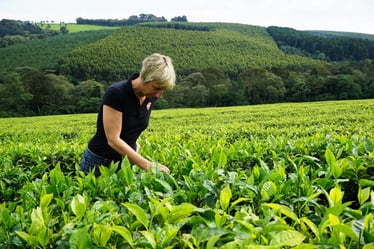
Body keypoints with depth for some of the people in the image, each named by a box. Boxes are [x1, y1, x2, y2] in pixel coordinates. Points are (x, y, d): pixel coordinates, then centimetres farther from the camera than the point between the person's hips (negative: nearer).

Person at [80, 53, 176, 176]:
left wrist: (134, 145, -3)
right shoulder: (116, 94, -25)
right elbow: (113, 139, -26)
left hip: (126, 161, 5)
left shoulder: (151, 97, -6)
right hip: (99, 162, -5)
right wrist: (147, 165, -31)